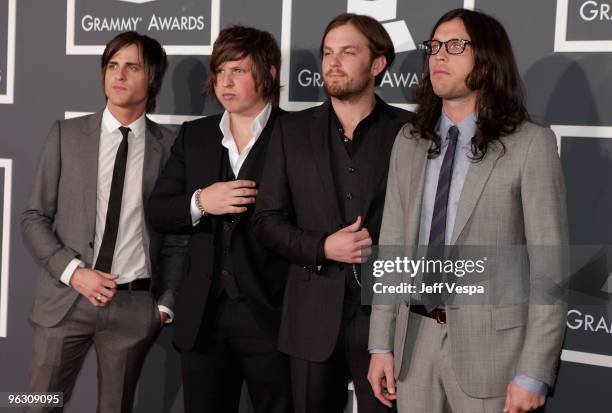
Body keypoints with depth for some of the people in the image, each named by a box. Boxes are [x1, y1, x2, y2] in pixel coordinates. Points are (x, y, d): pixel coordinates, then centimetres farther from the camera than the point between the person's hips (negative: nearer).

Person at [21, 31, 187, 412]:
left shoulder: (169, 146, 2)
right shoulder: (66, 135, 3)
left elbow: (176, 233, 6)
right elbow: (34, 218, 3)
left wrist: (166, 303, 2)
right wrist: (72, 271, -10)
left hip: (135, 306, 0)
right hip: (65, 298, 0)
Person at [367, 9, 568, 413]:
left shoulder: (530, 144, -8)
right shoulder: (409, 142, 7)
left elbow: (550, 265, -10)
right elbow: (392, 246, 9)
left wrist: (534, 374, -14)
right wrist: (381, 344, 5)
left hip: (491, 343, -4)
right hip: (415, 338, 4)